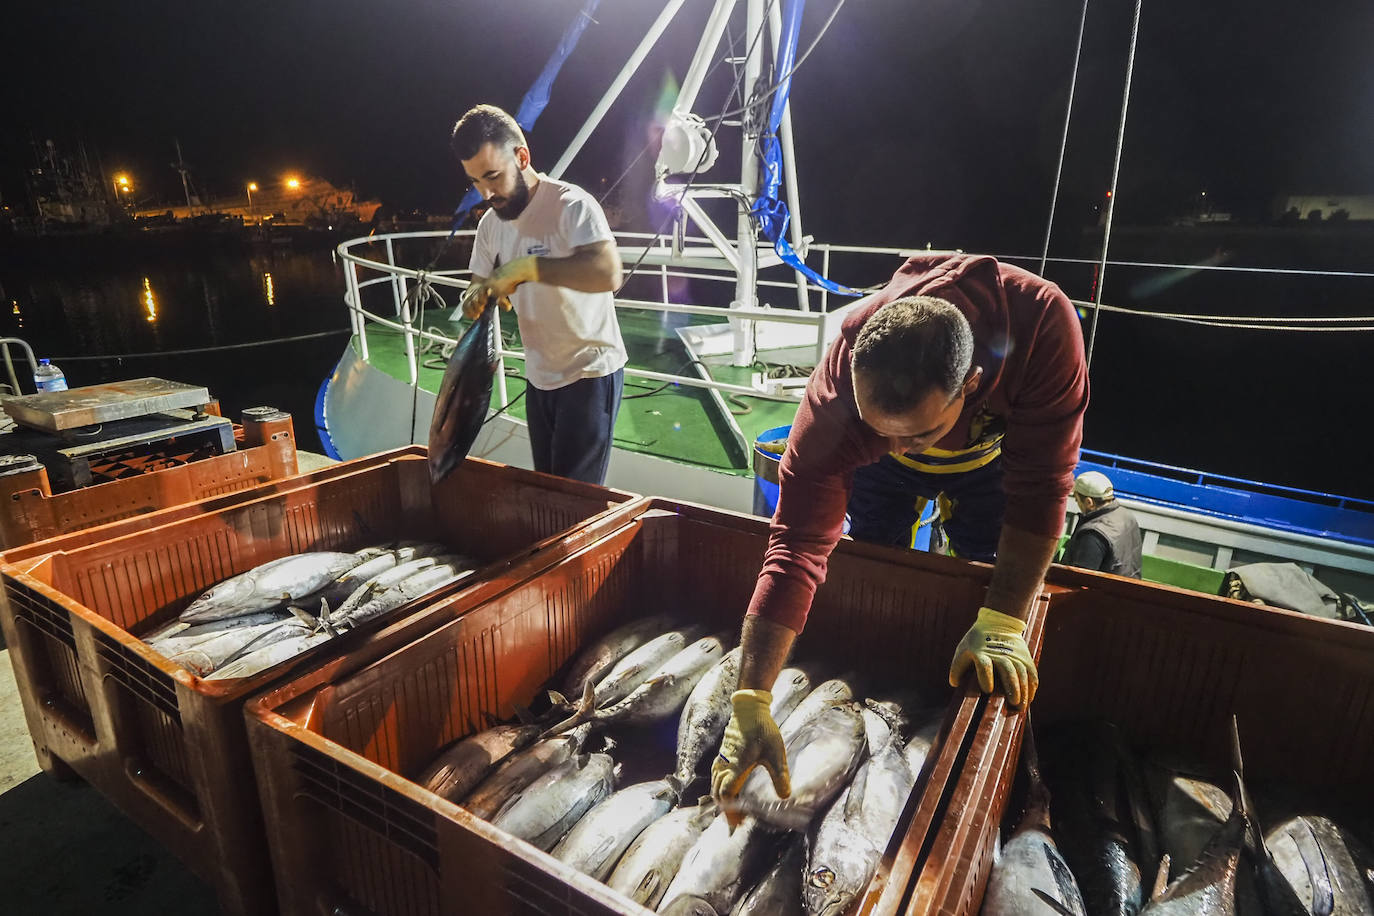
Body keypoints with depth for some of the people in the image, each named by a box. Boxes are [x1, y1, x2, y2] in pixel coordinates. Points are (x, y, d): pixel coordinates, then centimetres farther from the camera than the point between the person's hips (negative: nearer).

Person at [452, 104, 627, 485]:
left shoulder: (571, 204, -19)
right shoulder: (491, 224, 5)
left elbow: (608, 273, -36)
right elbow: (481, 285, 14)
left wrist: (526, 266, -37)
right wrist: (477, 300, -10)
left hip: (590, 373, -8)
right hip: (539, 377, 8)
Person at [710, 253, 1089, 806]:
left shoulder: (1043, 322, -43)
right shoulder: (842, 380, -41)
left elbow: (1041, 488, -33)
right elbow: (797, 542, -41)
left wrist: (1002, 623, -37)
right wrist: (750, 704, -44)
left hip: (996, 449, 1)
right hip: (878, 469, 0)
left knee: (991, 586, 2)